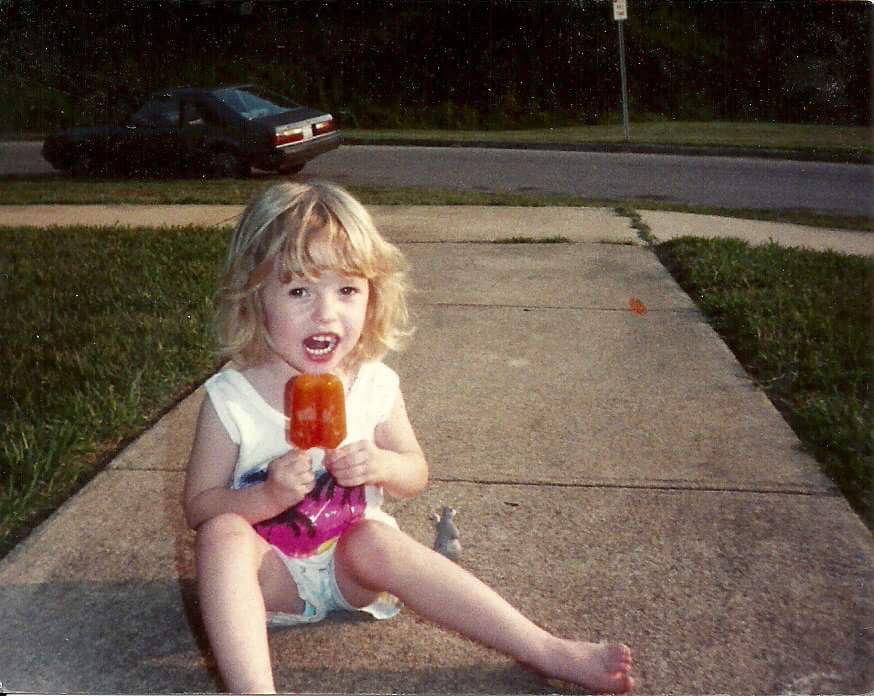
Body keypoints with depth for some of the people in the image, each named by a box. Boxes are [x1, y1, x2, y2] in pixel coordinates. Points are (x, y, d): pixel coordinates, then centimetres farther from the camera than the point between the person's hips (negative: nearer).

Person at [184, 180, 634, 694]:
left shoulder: (375, 385, -9)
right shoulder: (231, 399, -16)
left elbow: (416, 474, 4)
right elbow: (200, 506, -9)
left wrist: (383, 466, -20)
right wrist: (268, 497, -29)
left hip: (349, 566, 1)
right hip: (271, 576, 0)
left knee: (374, 540, -31)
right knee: (224, 533, -29)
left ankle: (550, 652, -27)